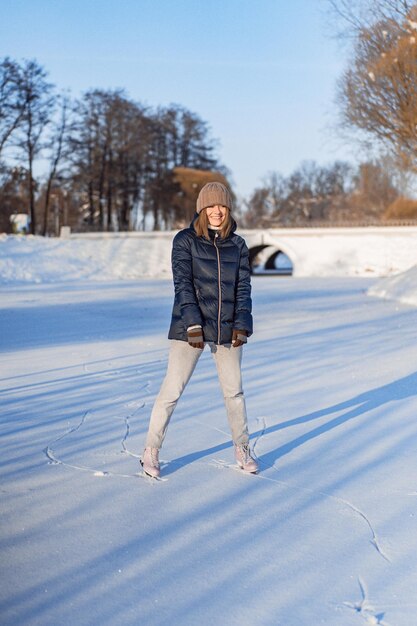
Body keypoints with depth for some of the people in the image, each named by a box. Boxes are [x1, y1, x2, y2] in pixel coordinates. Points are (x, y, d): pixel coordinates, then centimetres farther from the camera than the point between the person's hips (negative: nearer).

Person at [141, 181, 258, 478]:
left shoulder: (238, 244, 8)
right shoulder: (185, 240, -2)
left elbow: (243, 286, 5)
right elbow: (183, 283, -8)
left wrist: (242, 325, -5)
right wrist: (193, 323, -17)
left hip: (227, 329, 3)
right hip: (190, 327, -3)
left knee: (234, 390, 12)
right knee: (172, 390, -3)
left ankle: (242, 449, 27)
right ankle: (151, 451, 8)